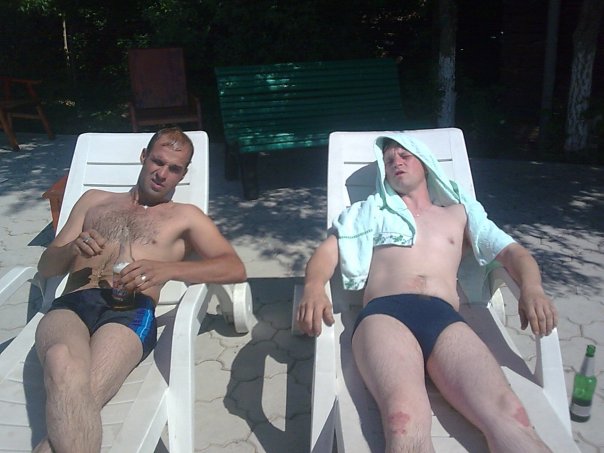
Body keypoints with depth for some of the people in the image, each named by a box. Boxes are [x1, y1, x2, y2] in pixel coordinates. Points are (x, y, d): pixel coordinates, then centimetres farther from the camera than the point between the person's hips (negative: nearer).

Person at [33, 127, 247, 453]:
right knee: (64, 366, -37)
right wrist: (72, 249, -1)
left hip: (131, 310, -2)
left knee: (73, 397, -36)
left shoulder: (185, 216, 22)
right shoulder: (94, 200, 30)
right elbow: (45, 266, 25)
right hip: (71, 305, 3)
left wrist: (168, 269, -12)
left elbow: (235, 269, 6)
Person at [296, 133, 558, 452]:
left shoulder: (459, 213, 32)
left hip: (445, 318, 2)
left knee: (509, 417, -30)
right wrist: (314, 289, -10)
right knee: (406, 420, -37)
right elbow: (327, 252, 15)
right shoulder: (370, 212, 29)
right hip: (384, 314, -1)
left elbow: (511, 251, 22)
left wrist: (531, 288, -3)